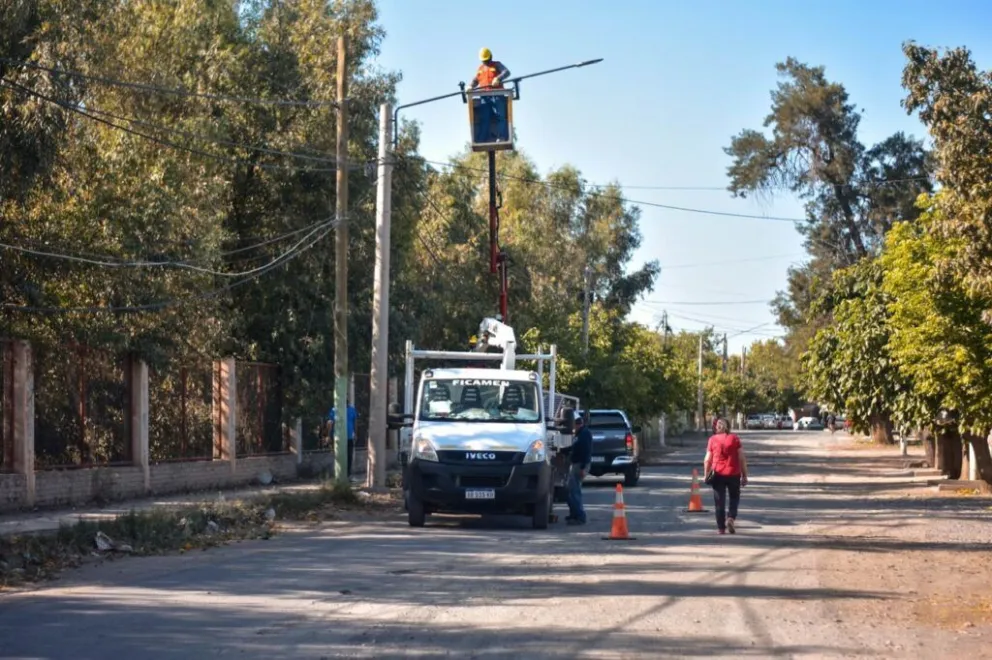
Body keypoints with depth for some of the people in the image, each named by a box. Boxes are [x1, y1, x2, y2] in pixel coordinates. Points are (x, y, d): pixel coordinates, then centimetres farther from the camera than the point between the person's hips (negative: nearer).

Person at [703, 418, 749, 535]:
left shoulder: (712, 440, 0)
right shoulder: (734, 438, -1)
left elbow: (707, 460, -2)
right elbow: (742, 458, -3)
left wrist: (706, 475, 8)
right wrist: (744, 475, 2)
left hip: (718, 474, 0)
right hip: (733, 474, 0)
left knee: (719, 502, 7)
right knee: (734, 498, 16)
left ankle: (721, 527, 6)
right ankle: (731, 518, -7)